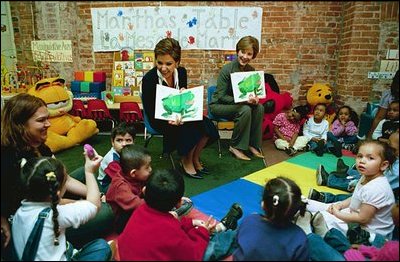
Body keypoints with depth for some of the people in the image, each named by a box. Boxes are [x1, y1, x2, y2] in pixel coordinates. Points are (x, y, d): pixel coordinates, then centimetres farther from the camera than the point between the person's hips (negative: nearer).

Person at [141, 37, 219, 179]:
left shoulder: (181, 72, -5)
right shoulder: (149, 79, -20)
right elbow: (150, 113, -18)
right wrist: (169, 120, -36)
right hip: (159, 119, -5)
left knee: (207, 125, -17)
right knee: (192, 128, -27)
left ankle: (195, 158, 6)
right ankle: (186, 162, -2)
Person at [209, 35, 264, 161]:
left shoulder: (251, 70, -1)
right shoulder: (227, 69, -19)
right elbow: (221, 96, -20)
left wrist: (254, 99, -19)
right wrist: (243, 100, -31)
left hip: (239, 104, 6)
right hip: (218, 105, -6)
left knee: (259, 108, -19)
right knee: (245, 110, -31)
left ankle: (253, 144, -7)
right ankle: (236, 147, -16)